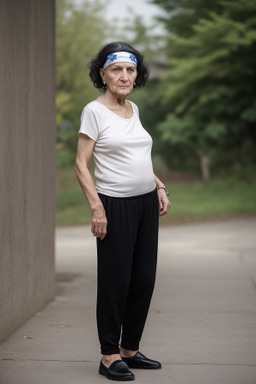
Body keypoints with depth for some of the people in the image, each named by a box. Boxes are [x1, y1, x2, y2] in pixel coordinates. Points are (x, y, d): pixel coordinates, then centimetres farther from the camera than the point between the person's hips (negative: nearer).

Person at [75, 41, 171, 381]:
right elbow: (81, 165, -10)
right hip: (115, 206, -7)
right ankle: (110, 357, 9)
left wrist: (159, 187, 13)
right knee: (115, 281, -2)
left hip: (146, 202, 7)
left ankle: (130, 349, 22)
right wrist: (96, 207, -18)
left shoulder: (133, 110, 13)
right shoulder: (94, 111, -7)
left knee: (144, 279, 9)